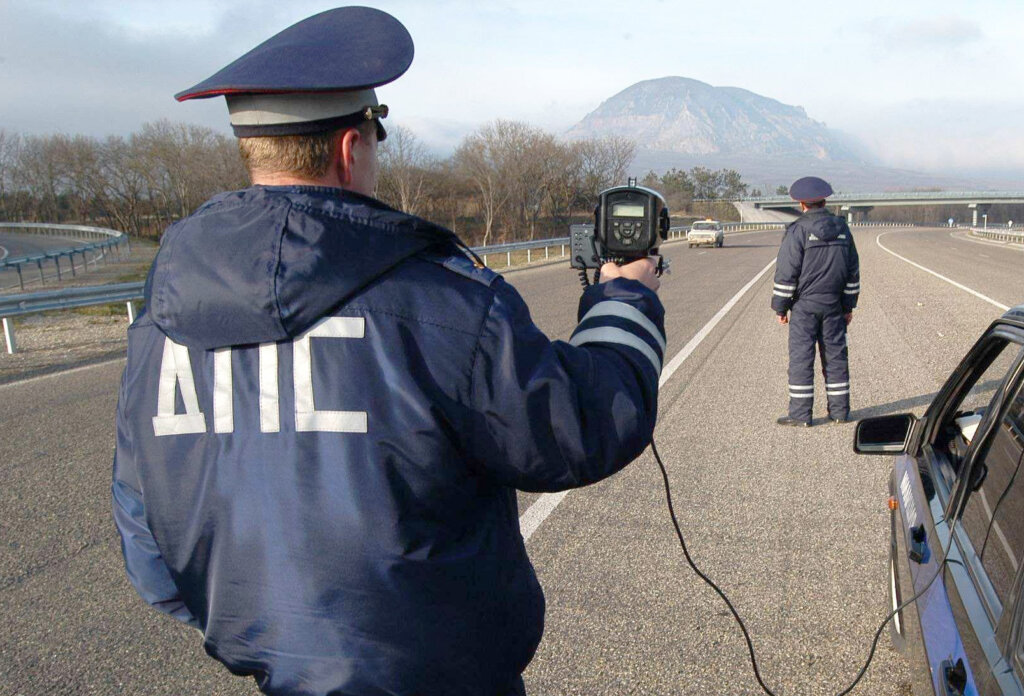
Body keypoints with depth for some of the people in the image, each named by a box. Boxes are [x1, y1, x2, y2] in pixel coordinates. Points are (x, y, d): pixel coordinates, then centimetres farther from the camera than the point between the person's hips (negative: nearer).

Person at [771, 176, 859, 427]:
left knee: (801, 357, -1)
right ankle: (839, 410, 18)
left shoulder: (798, 230, -11)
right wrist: (849, 305, 19)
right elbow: (853, 271, 12)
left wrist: (780, 306, -4)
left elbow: (786, 273, -12)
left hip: (804, 305, -5)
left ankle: (800, 413, 2)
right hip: (833, 305, 6)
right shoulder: (842, 228, 8)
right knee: (835, 355, 11)